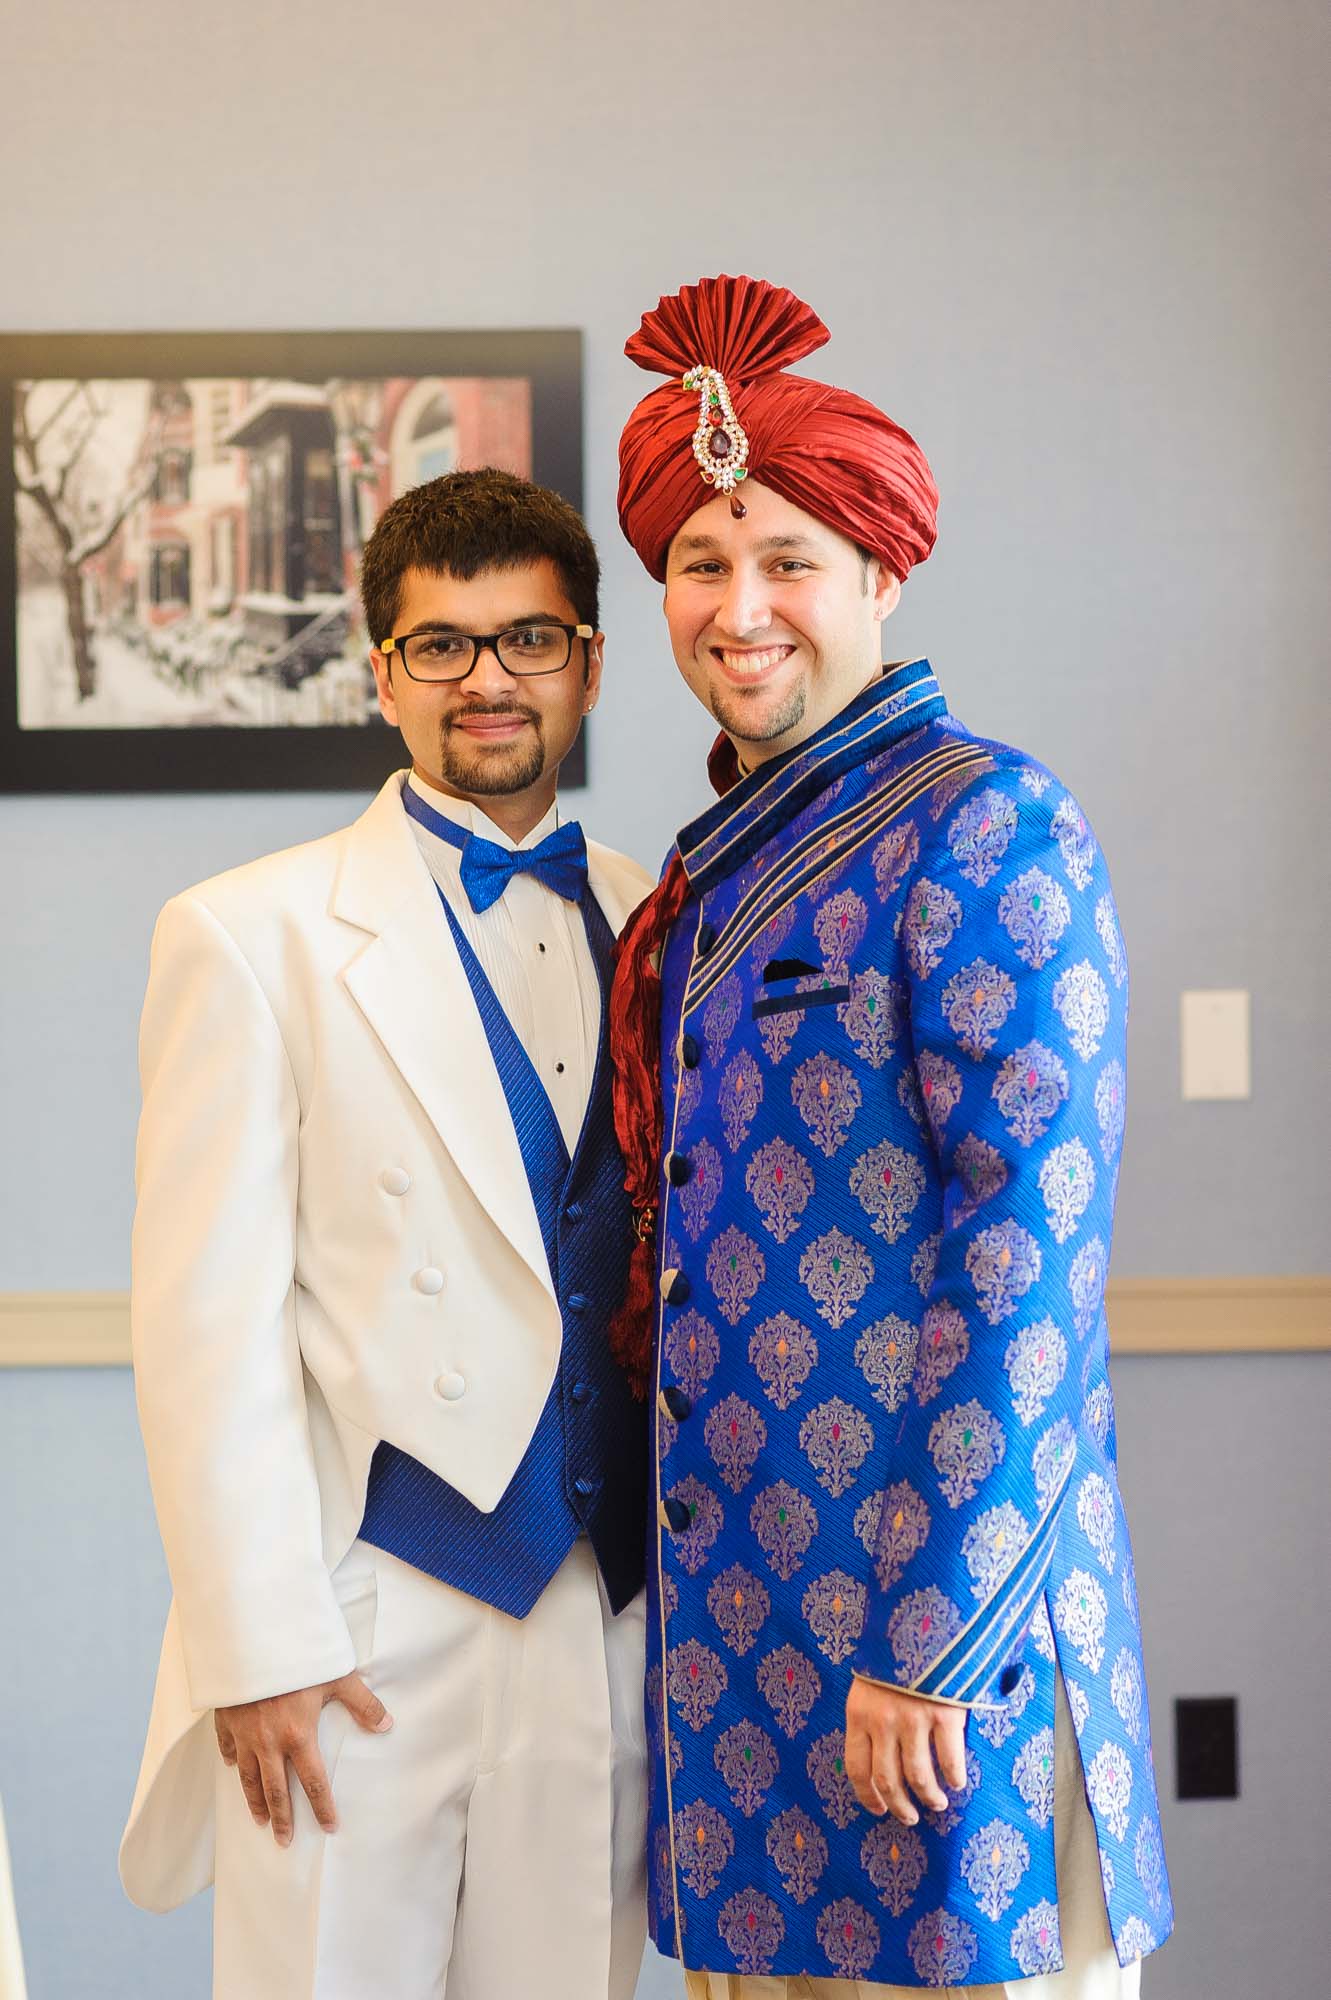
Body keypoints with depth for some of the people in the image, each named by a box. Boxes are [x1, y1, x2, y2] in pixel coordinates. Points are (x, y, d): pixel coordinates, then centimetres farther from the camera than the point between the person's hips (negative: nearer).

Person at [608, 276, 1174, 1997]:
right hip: (735, 1587, 7)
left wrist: (932, 1637, -19)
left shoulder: (980, 824, -10)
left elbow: (1030, 1252, -16)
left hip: (926, 1602, -7)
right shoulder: (723, 865, 13)